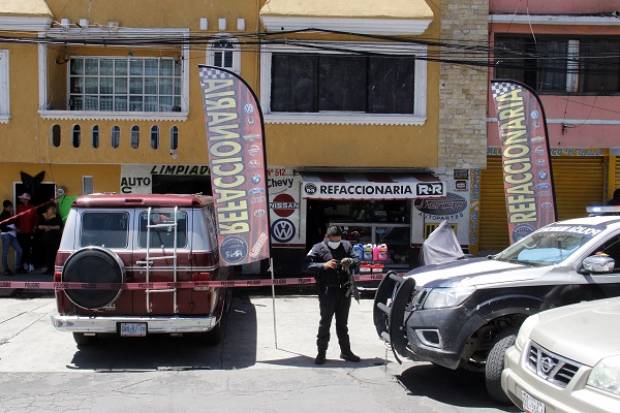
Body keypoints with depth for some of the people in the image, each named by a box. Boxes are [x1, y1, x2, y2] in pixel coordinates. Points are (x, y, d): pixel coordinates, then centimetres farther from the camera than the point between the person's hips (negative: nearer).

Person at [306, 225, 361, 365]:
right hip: (327, 291, -4)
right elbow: (308, 265, -12)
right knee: (325, 323, 3)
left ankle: (346, 351, 26)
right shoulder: (318, 248, -5)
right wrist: (324, 265, -25)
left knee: (342, 323, 16)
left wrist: (350, 261, -15)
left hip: (344, 290, 4)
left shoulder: (346, 245, 7)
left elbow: (357, 261, 8)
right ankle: (321, 353, 13)